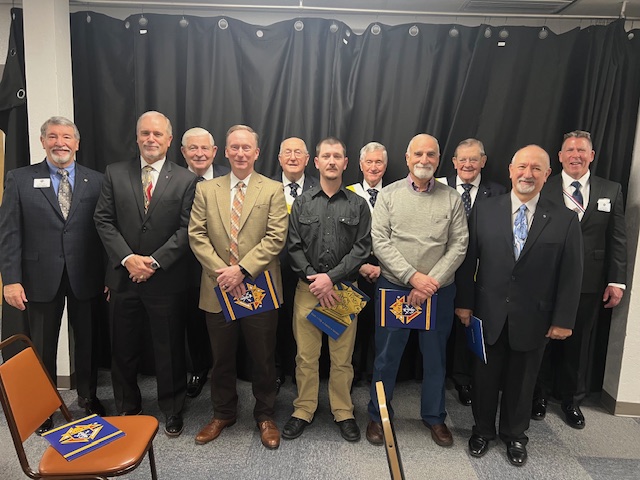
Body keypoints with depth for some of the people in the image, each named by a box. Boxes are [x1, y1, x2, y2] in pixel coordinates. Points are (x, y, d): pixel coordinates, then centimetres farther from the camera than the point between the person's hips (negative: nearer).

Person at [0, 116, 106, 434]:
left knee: (87, 342, 14)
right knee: (42, 347, 14)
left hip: (85, 276, 1)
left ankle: (88, 397, 35)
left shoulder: (96, 181, 1)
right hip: (41, 276, 0)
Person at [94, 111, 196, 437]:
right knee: (124, 349, 15)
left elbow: (186, 229, -6)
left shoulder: (185, 180, -1)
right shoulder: (115, 174, 6)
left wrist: (155, 261, -14)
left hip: (166, 280, -2)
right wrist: (128, 258, -11)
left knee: (169, 349, 9)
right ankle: (126, 408, 35)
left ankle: (172, 409, 28)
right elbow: (104, 220, 1)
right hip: (123, 276, 3)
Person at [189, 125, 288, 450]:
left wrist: (242, 269, -18)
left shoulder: (273, 190, 1)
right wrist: (220, 271, -13)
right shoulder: (206, 190, 8)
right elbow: (197, 235, 0)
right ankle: (223, 413, 36)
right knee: (221, 358, 16)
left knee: (263, 358, 10)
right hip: (218, 289, 2)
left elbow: (275, 237, -9)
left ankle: (265, 416, 30)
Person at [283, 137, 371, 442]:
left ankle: (343, 412, 25)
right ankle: (304, 410, 25)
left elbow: (362, 248, -3)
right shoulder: (302, 203, 7)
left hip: (344, 289, 0)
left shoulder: (358, 205, 4)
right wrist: (315, 282, -9)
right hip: (307, 289, 1)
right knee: (306, 355, 7)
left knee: (342, 357, 8)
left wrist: (331, 277, -13)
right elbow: (294, 247, 2)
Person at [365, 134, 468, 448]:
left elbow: (459, 245, -2)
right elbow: (380, 241, -7)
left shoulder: (452, 199, 3)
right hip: (393, 287, -1)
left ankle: (434, 416, 34)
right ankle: (378, 415, 29)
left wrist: (431, 283, -13)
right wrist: (413, 277, -16)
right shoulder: (389, 194, 0)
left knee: (436, 356, 14)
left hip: (439, 290, 1)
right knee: (386, 355, 9)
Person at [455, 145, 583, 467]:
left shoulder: (565, 220, -3)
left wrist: (563, 319, -4)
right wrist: (464, 302, -3)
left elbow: (571, 275, -2)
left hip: (533, 319, 0)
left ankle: (514, 436, 39)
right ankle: (483, 430, 38)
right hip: (488, 315, 0)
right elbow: (468, 260, -1)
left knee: (521, 382, 17)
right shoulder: (484, 210, -2)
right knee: (485, 377, 15)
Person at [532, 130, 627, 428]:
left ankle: (572, 400, 32)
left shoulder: (611, 191, 7)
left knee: (579, 343, 13)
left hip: (589, 283, 2)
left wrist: (616, 281, -1)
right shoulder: (543, 190, -2)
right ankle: (539, 395, 29)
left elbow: (617, 240, 5)